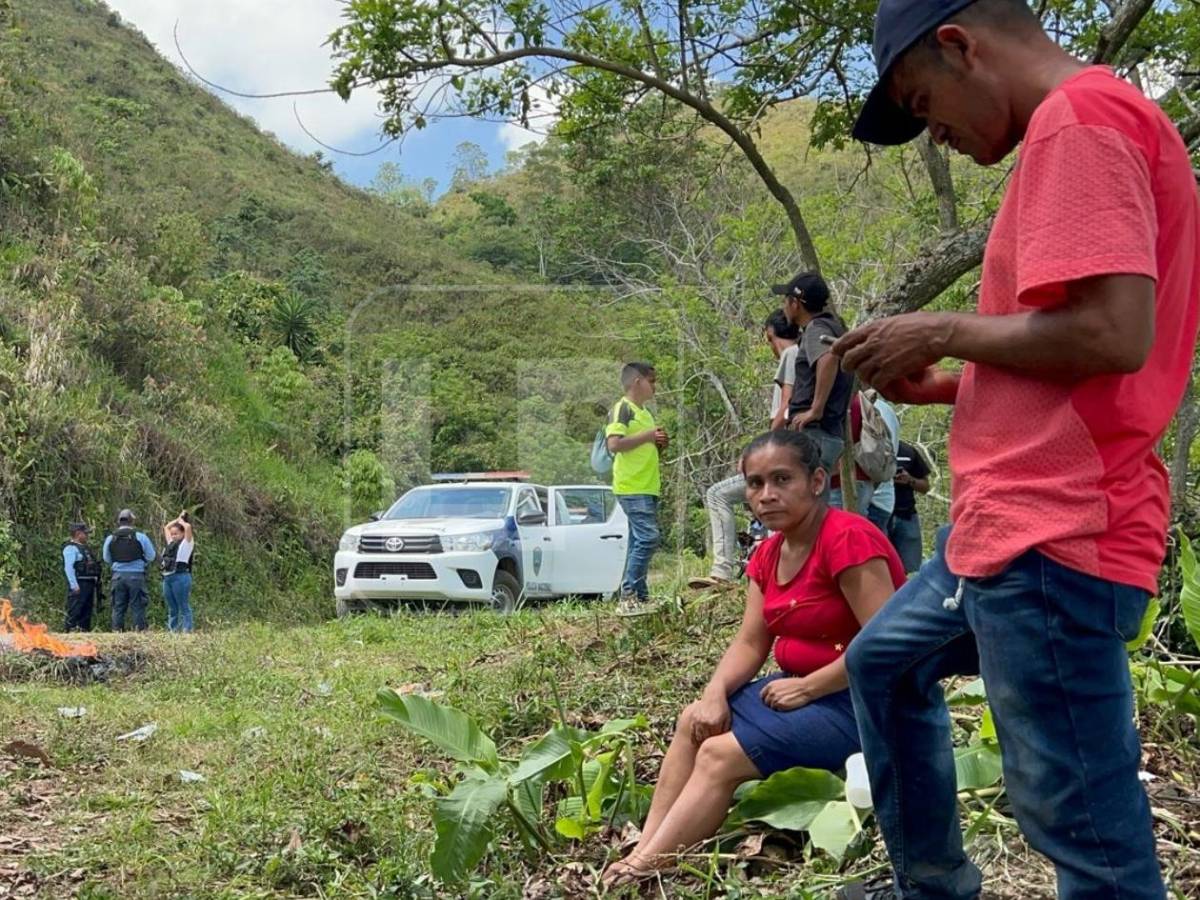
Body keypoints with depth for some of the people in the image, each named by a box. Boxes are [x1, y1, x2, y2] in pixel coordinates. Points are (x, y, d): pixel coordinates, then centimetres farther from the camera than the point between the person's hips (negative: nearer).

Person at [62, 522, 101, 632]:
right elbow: (68, 567, -17)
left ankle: (84, 629, 15)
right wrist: (74, 585, -24)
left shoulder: (85, 548, 21)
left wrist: (96, 580, 17)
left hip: (89, 583, 10)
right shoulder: (71, 548, -9)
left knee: (87, 611, 11)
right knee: (75, 611, -12)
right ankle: (69, 629, -13)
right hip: (78, 585, -10)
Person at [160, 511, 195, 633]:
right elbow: (166, 527, 32)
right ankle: (171, 630, 12)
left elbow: (188, 527, -14)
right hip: (167, 577, 7)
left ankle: (186, 631, -8)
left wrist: (181, 521, 4)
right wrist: (177, 519, 24)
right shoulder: (171, 543, 20)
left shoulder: (187, 543, 1)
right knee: (171, 608, 9)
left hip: (181, 576, -7)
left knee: (184, 607, -6)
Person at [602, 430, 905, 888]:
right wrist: (715, 694, -12)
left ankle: (644, 869, -12)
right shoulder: (769, 553, 9)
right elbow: (750, 643, 6)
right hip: (803, 689, 9)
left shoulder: (848, 539, -20)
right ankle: (643, 852, -7)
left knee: (720, 754, -17)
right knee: (695, 722, 0)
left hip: (863, 700, -9)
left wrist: (806, 687, -19)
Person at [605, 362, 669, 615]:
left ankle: (640, 599, 12)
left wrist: (659, 444, 11)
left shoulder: (645, 413, 21)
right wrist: (647, 435, -17)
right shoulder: (622, 409, -8)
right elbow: (614, 444, -20)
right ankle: (627, 597, -15)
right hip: (632, 487, -10)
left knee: (639, 542, 9)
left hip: (648, 488, 10)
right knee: (647, 538, -16)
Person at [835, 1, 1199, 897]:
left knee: (1085, 826, -3)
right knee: (882, 663, 26)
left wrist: (944, 333, -10)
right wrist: (947, 385, 13)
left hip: (1054, 533, -11)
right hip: (1017, 521, 11)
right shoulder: (1097, 125, 19)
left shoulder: (1078, 119, -13)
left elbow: (1113, 336, -25)